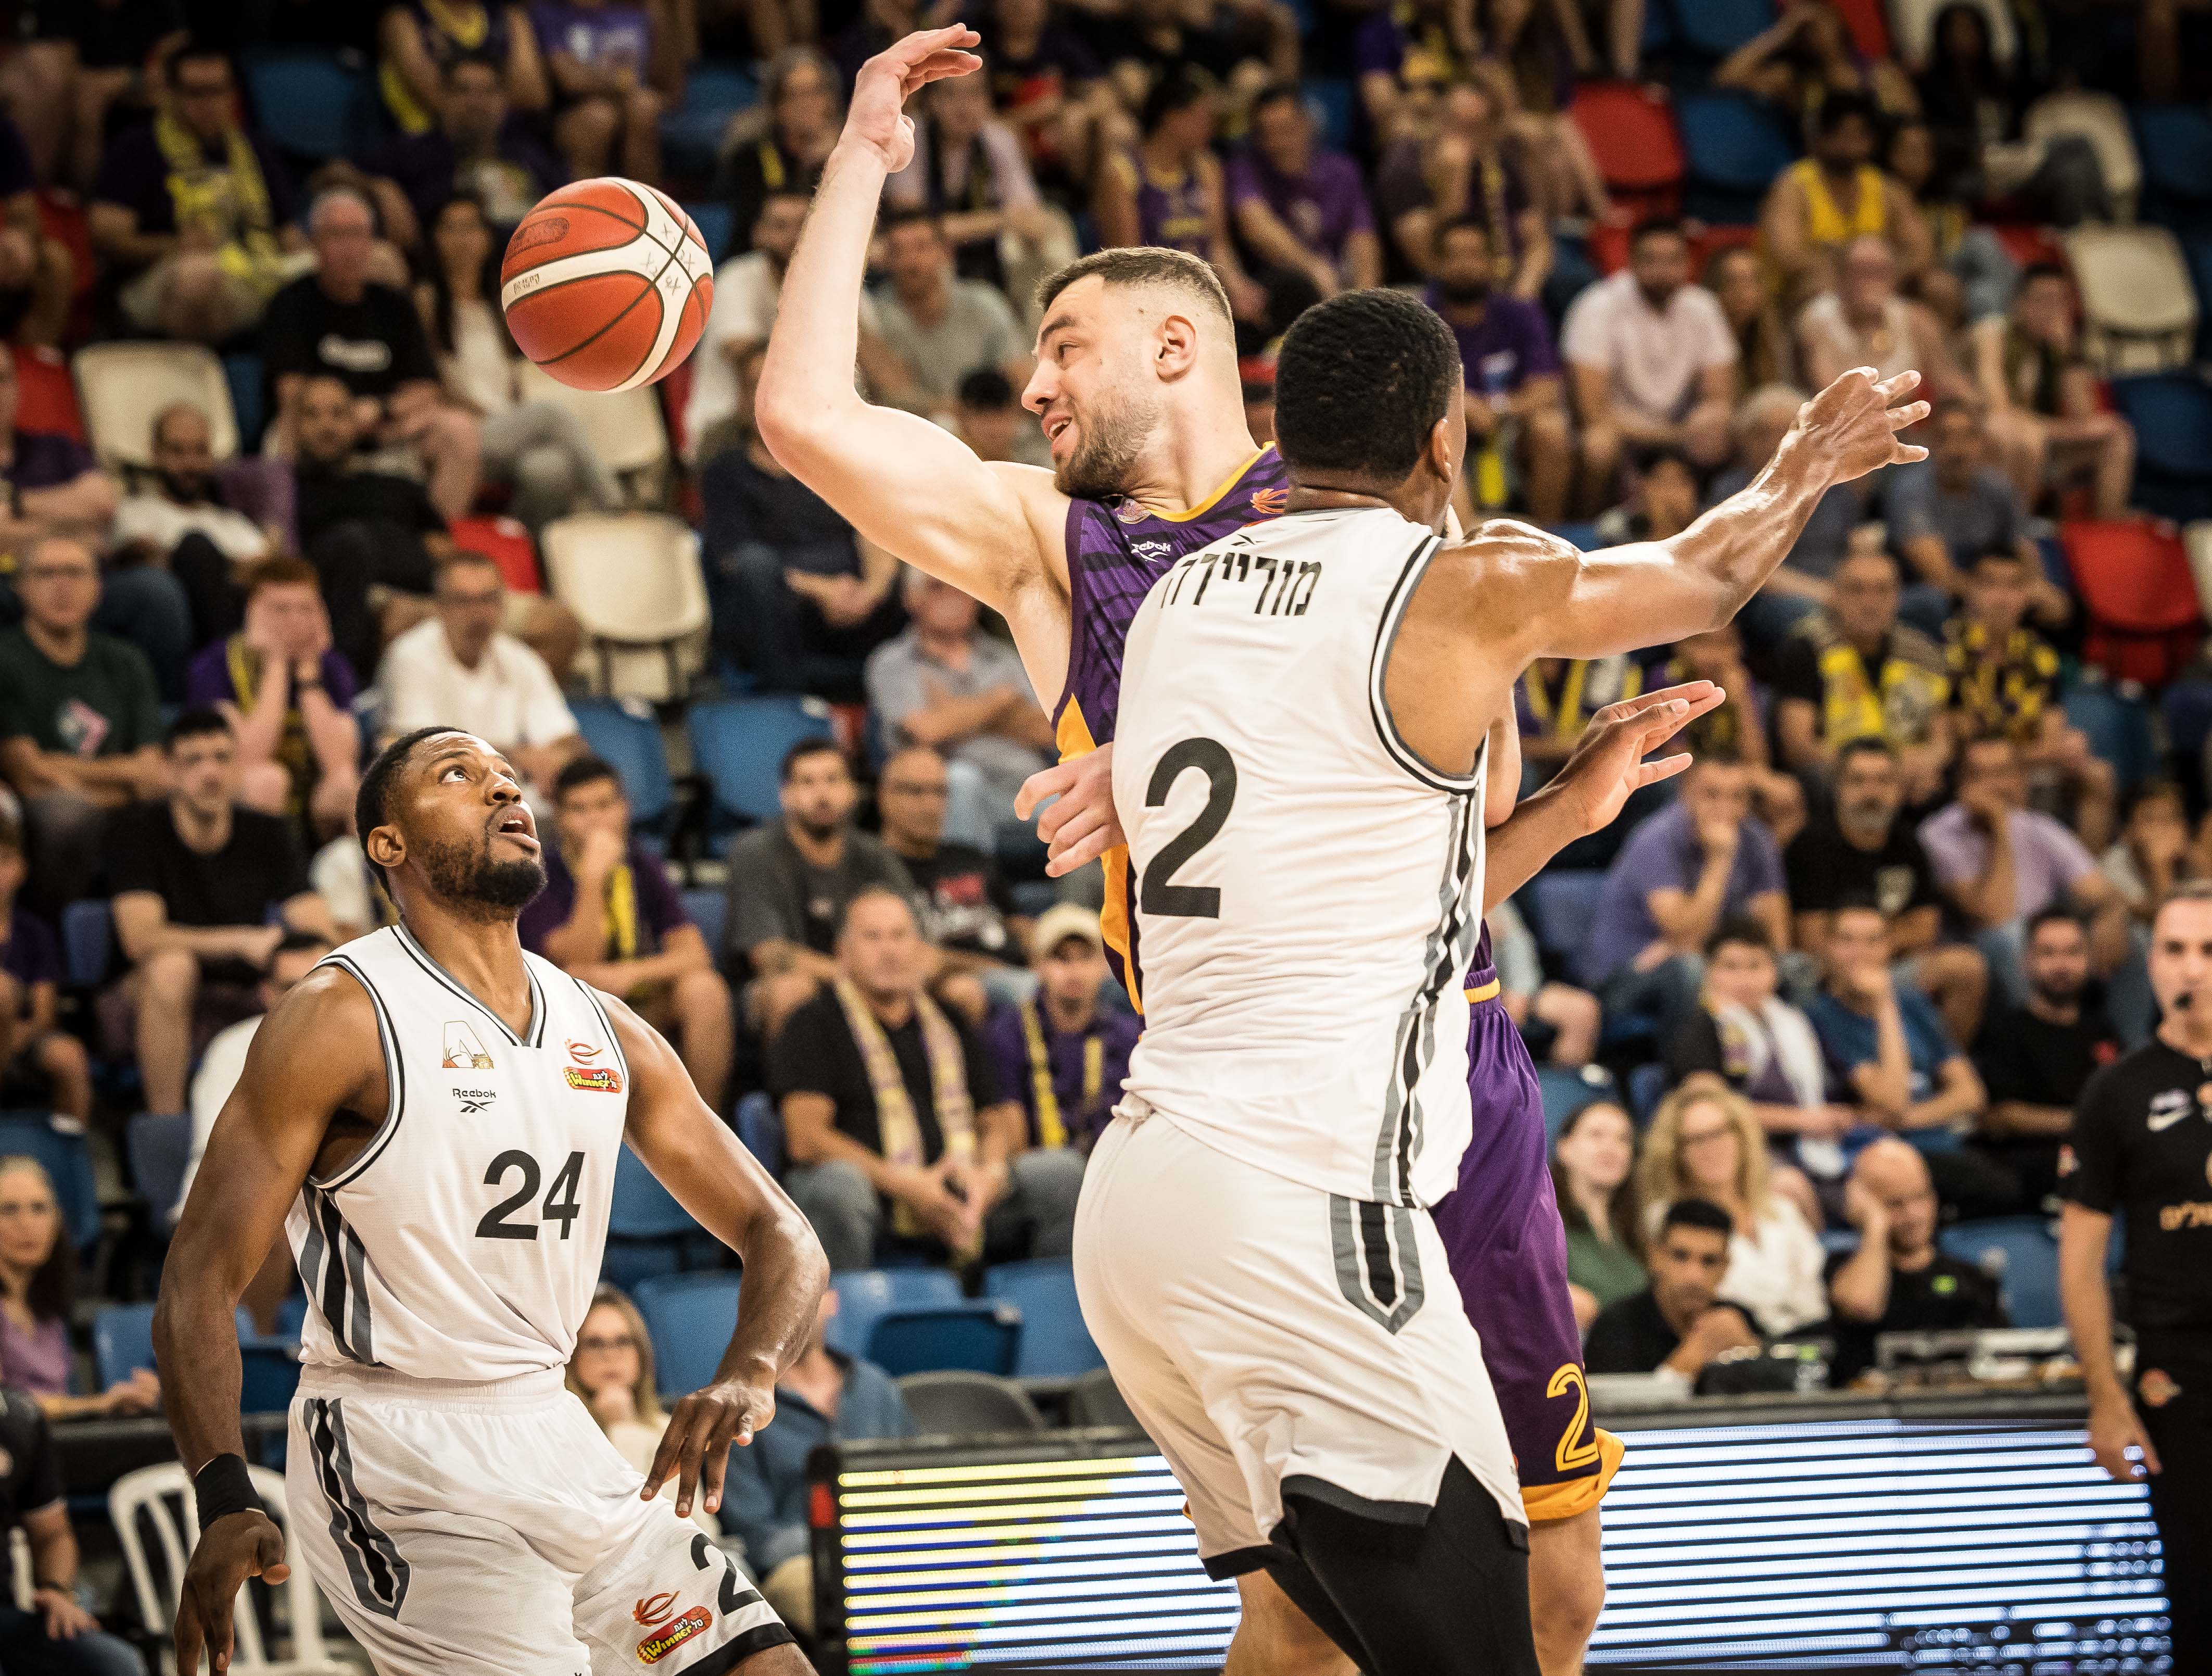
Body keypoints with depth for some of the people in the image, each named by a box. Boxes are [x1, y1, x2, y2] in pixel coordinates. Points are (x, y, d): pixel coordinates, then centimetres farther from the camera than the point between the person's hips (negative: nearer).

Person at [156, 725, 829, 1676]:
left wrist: (746, 1379, -13)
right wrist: (225, 1503, -27)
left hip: (551, 1434, 7)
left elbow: (781, 1237, 10)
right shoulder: (341, 1019, -10)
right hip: (395, 1452, -7)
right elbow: (200, 1278, -13)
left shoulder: (607, 1033, 9)